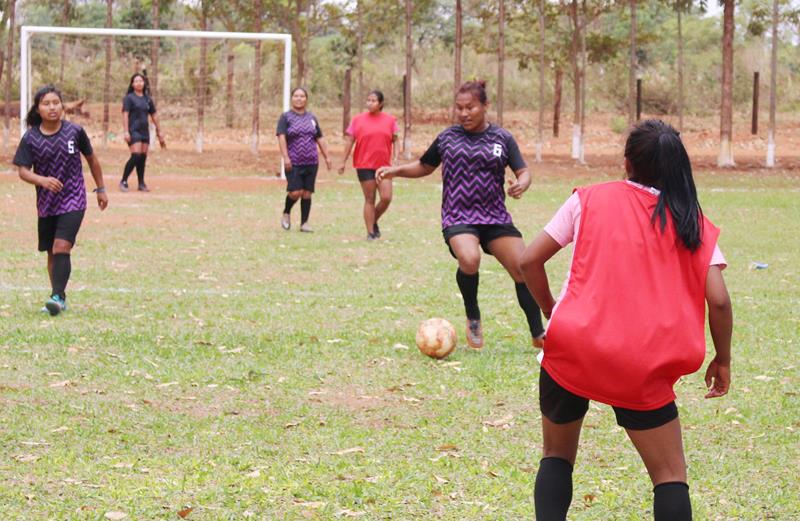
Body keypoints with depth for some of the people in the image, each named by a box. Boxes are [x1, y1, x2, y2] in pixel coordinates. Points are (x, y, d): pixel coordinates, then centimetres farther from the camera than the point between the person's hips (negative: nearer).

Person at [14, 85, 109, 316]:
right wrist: (42, 180, -28)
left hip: (73, 201, -3)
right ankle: (58, 299, 25)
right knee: (51, 252, 12)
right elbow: (22, 170, -8)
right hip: (46, 202, 3)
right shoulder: (30, 138, -5)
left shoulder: (75, 132, -5)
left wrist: (101, 189, 15)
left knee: (61, 247, -18)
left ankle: (58, 296, -20)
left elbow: (92, 159, 9)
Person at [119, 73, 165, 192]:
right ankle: (123, 181, -8)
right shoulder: (129, 98, -2)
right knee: (136, 156, -16)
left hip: (145, 131, 6)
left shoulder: (148, 99, 13)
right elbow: (125, 115, -9)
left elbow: (154, 116, 18)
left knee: (143, 157, 5)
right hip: (134, 131, -6)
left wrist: (159, 132, 17)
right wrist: (126, 132, -17)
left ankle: (141, 183, 11)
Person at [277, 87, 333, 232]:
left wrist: (327, 157, 12)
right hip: (294, 163, -4)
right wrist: (285, 157, -18)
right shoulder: (286, 117, 2)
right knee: (295, 192, -13)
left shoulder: (312, 118, 15)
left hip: (311, 162, 4)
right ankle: (286, 214, 13)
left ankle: (304, 223, 8)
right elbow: (281, 137, -8)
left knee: (307, 193, 2)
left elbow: (320, 139, 18)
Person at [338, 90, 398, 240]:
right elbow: (349, 141, 4)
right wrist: (343, 162, 2)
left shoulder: (390, 120, 6)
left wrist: (394, 159, -2)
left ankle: (374, 222, 18)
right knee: (369, 199, 0)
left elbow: (395, 141, 10)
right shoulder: (358, 120, 2)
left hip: (384, 165, 1)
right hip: (365, 165, -1)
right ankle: (370, 232, 6)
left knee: (386, 198, -8)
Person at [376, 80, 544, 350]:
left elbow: (523, 172, 3)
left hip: (495, 216, 2)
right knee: (469, 259, -32)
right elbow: (425, 166, 20)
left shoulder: (502, 138, 4)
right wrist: (395, 171, 4)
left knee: (523, 269, -7)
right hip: (458, 217, -2)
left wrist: (522, 184, -21)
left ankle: (538, 335, 9)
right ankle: (473, 319, -6)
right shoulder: (447, 137, 6)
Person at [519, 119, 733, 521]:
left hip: (570, 349, 1)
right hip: (640, 368, -1)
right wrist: (722, 360, 13)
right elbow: (718, 301, -2)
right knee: (671, 477, 9)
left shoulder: (589, 199, 6)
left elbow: (530, 261, 6)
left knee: (557, 457, 21)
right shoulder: (692, 223, 6)